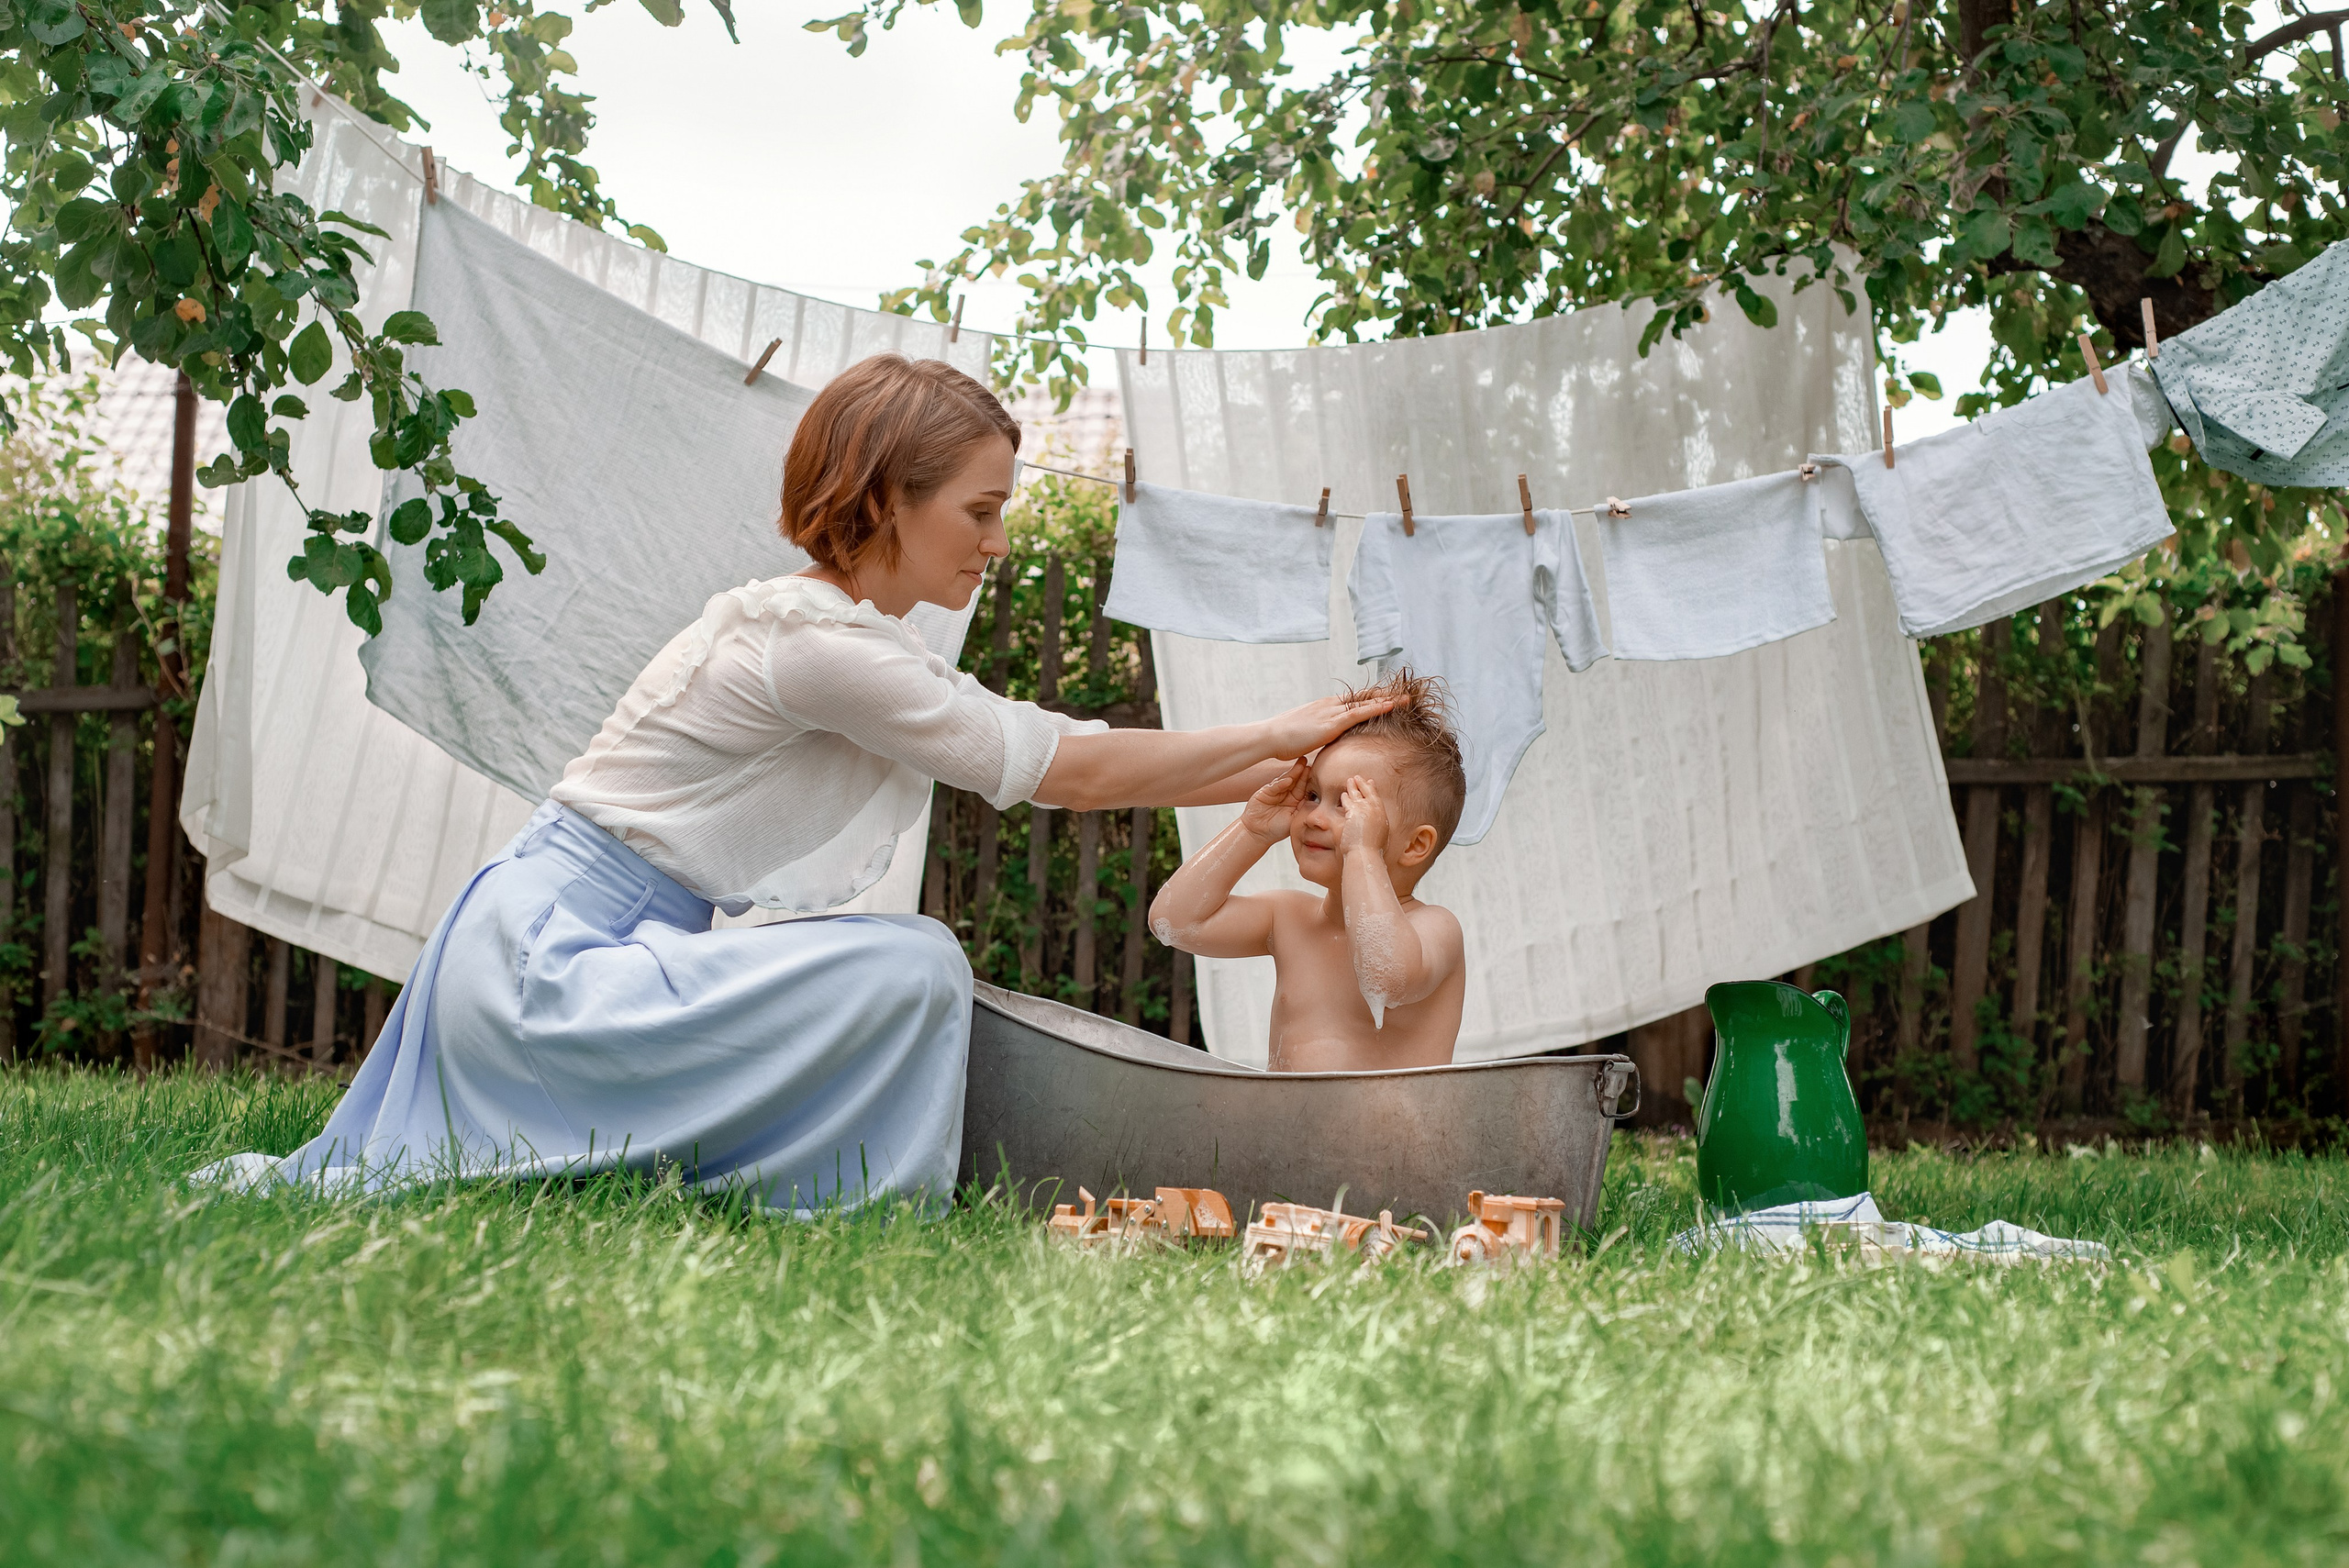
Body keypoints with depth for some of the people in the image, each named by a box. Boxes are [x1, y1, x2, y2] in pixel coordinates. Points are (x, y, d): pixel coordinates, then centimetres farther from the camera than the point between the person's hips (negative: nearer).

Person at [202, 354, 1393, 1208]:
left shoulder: (849, 634, 14)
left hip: (533, 950, 11)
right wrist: (1278, 735, -2)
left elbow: (1055, 765, 18)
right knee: (907, 970, -22)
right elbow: (1068, 772, -12)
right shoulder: (820, 642, -18)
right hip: (547, 966, -11)